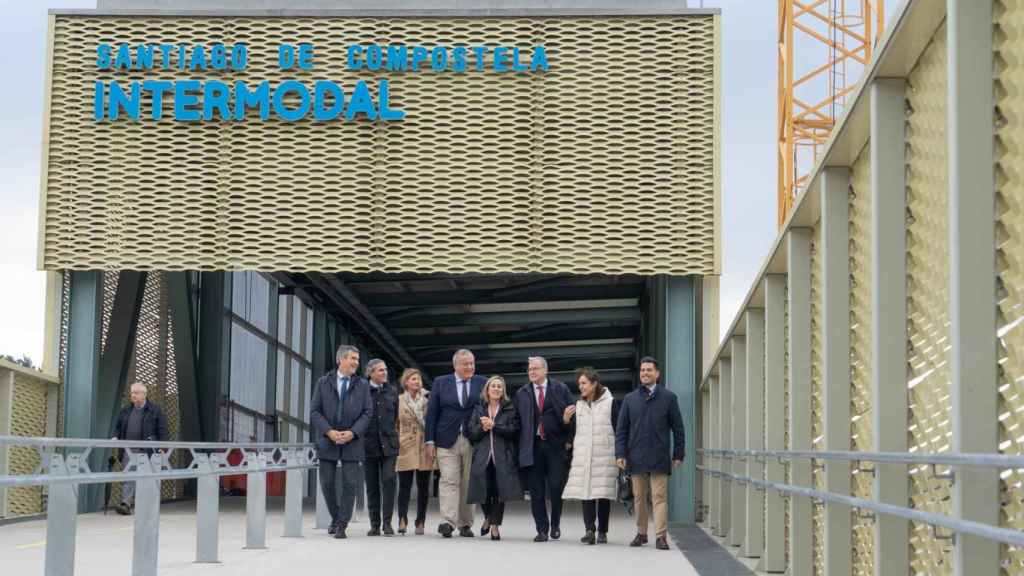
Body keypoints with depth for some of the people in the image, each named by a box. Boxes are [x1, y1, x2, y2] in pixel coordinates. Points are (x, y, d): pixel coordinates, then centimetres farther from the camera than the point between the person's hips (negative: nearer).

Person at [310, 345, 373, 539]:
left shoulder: (362, 385, 7)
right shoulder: (323, 383, 5)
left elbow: (367, 412, 2)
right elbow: (315, 411, 1)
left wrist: (352, 433, -12)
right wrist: (329, 432, -13)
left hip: (352, 442, 0)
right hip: (327, 441, 0)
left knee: (350, 483, -4)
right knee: (327, 483, 4)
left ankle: (342, 525, 1)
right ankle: (336, 518, 25)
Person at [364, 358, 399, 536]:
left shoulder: (391, 392, 9)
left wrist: (395, 437, 9)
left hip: (388, 443, 1)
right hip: (369, 443, -1)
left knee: (389, 480, -13)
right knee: (372, 485, 4)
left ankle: (387, 522, -7)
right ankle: (375, 524, 12)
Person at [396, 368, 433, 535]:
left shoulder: (428, 400, 6)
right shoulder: (398, 401, 5)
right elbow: (394, 425, 7)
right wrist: (395, 444, 1)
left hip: (425, 448, 1)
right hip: (405, 448, -1)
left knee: (423, 487, 4)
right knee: (404, 485, -5)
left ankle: (420, 522, 10)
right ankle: (402, 520, -8)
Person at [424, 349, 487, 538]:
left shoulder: (482, 383, 8)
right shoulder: (441, 382, 8)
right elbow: (431, 413, 6)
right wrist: (430, 441, -1)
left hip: (473, 441, 1)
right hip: (447, 441, -1)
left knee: (468, 484, 4)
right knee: (449, 481, -10)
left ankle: (465, 524, 11)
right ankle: (449, 522, -16)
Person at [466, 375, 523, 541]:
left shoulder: (510, 409, 5)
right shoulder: (478, 409, 12)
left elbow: (513, 431, -7)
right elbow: (471, 434, 7)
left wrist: (493, 426, -13)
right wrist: (483, 428, -12)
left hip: (503, 457, -2)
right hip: (482, 457, 2)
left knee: (499, 491, -3)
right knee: (483, 490, 0)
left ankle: (495, 524, 7)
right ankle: (488, 517, 29)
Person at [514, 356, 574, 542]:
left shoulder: (560, 389, 4)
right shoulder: (522, 394, 10)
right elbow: (518, 421, 9)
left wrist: (569, 440, -3)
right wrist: (522, 447, 2)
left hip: (557, 445, -2)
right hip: (533, 446, 2)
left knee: (556, 487, -5)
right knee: (536, 492, 1)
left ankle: (555, 524, 17)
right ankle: (542, 529, 9)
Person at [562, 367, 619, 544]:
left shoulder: (609, 403, 0)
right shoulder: (579, 405, 13)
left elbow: (618, 429, 0)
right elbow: (574, 430, 15)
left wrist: (619, 455, -4)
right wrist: (567, 420, -4)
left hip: (605, 456, -3)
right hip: (583, 456, 3)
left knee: (604, 494, 1)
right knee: (586, 492, -7)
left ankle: (602, 532, 9)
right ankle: (590, 529, -12)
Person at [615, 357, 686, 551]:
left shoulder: (668, 397, 5)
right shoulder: (630, 399, 10)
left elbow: (678, 428, 6)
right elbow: (621, 429, 9)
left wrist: (678, 454, 1)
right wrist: (620, 453, -1)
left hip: (659, 457, -2)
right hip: (636, 457, 3)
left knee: (659, 497, -6)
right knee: (639, 497, 9)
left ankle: (661, 536, -8)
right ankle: (641, 533, 18)